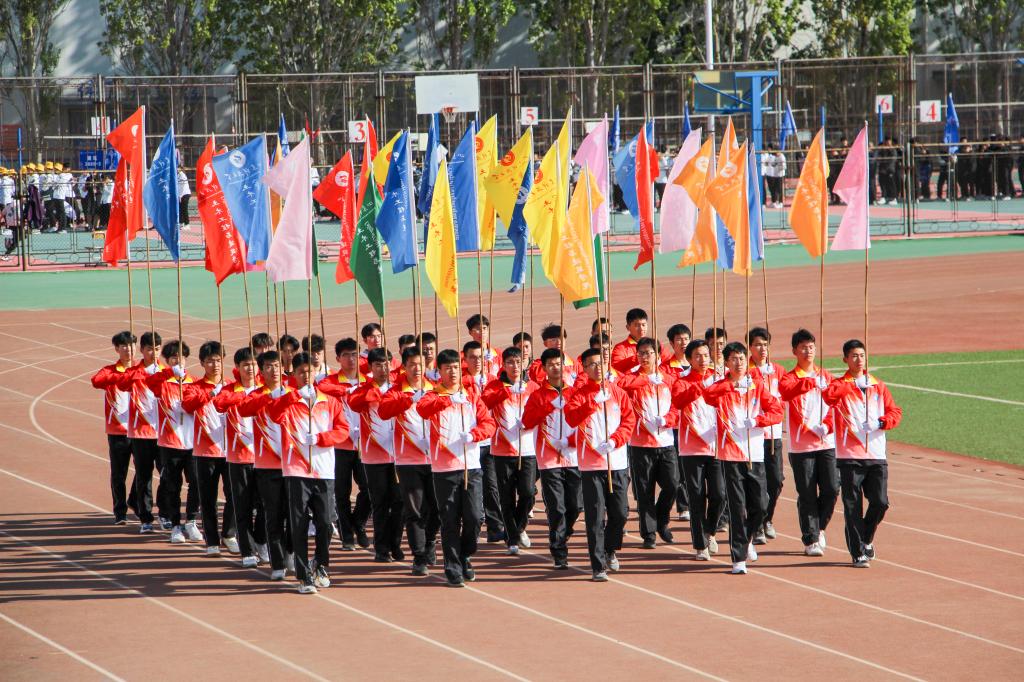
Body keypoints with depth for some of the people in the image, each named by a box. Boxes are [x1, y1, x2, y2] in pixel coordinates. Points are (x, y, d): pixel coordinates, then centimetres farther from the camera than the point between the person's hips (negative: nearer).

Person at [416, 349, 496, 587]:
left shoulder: (472, 398, 14)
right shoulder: (434, 397, 2)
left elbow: (488, 423, 5)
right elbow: (422, 407, -21)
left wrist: (473, 434, -16)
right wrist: (448, 400, -37)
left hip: (471, 467, 3)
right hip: (444, 468, -3)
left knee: (475, 517, -2)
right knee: (450, 521, -1)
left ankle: (465, 558, 21)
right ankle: (453, 569, 6)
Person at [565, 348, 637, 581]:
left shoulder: (617, 392, 8)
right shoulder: (579, 393, 0)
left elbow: (630, 419, 4)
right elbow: (571, 418, -15)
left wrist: (614, 440, -11)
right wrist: (593, 402, -25)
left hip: (617, 463, 3)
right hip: (590, 463, -3)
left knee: (620, 512, 6)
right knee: (595, 516, -4)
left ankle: (610, 550, 33)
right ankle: (598, 566, 0)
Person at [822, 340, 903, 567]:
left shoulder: (878, 386, 14)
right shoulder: (841, 386, 2)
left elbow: (895, 411, 13)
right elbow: (829, 396, -20)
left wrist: (884, 421, -6)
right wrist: (850, 384, -17)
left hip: (877, 455, 3)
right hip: (850, 456, -3)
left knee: (880, 502, -2)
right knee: (853, 506, -2)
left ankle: (866, 538, 25)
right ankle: (858, 552, 5)